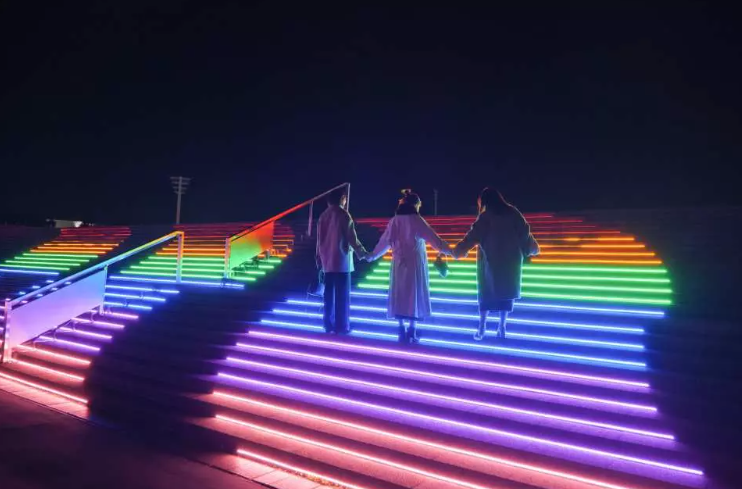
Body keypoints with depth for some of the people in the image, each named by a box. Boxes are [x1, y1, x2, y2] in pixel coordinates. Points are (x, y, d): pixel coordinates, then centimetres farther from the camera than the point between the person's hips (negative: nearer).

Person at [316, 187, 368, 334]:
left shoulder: (323, 215, 10)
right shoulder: (343, 214, -8)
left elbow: (319, 239, 12)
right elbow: (351, 237, -11)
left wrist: (319, 258, 19)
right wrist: (363, 253, -4)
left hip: (327, 261, 6)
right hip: (341, 260, -6)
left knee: (329, 293, 9)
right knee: (342, 294, -2)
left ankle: (329, 325, 11)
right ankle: (342, 326, -2)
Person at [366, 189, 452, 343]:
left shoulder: (394, 221, 4)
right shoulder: (417, 220, -8)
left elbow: (384, 241, 11)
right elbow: (433, 238, -9)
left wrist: (372, 255, 24)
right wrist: (449, 250, -3)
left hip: (399, 263, 4)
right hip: (415, 263, -4)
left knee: (399, 295, 9)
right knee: (414, 294, 3)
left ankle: (402, 330, 9)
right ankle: (411, 331, 2)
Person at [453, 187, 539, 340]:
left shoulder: (486, 217, -4)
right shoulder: (512, 213, 4)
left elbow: (473, 235, -8)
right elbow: (525, 231, 8)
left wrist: (458, 250, -3)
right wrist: (532, 248, 22)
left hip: (491, 259, -2)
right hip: (511, 258, 2)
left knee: (487, 291, 4)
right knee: (507, 289, 8)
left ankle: (482, 326, -3)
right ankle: (502, 325, 3)